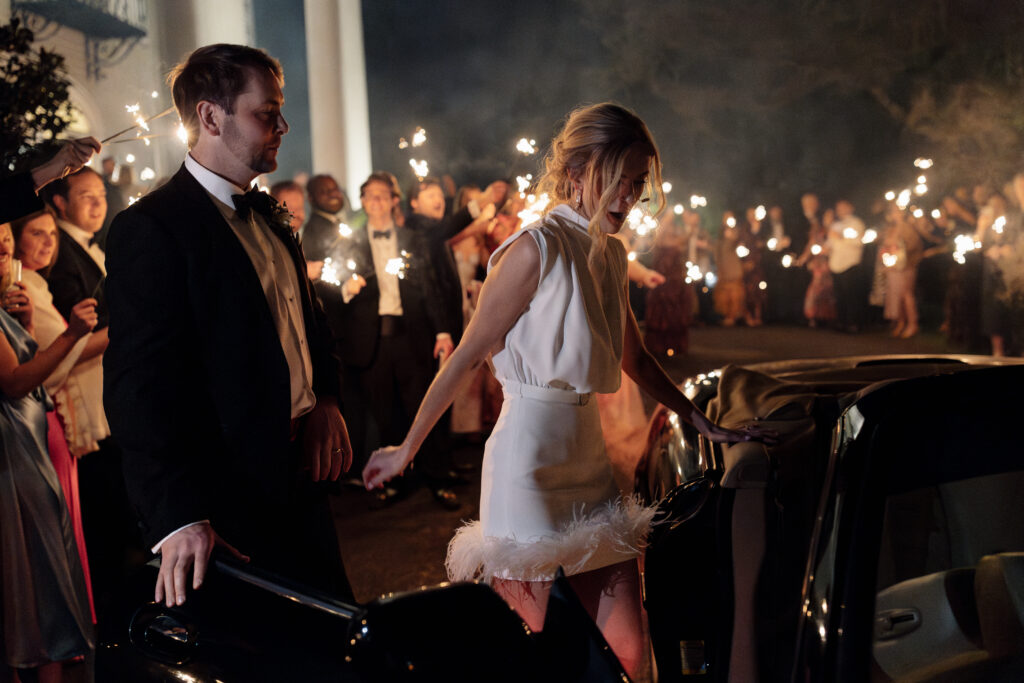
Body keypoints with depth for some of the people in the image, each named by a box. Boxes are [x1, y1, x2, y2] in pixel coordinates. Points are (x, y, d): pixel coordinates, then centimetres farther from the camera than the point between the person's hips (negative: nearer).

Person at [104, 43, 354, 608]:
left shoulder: (269, 215, 12)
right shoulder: (151, 228, -18)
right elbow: (140, 384, -25)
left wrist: (326, 399, 5)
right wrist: (179, 517, -33)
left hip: (300, 471, 8)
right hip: (234, 493, -8)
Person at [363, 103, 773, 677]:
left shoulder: (611, 254, 12)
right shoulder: (538, 249, -12)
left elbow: (635, 359, 23)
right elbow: (468, 356, -9)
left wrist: (706, 425, 23)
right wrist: (407, 449, -5)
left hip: (589, 453, 7)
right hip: (530, 460, -7)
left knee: (629, 649, 5)